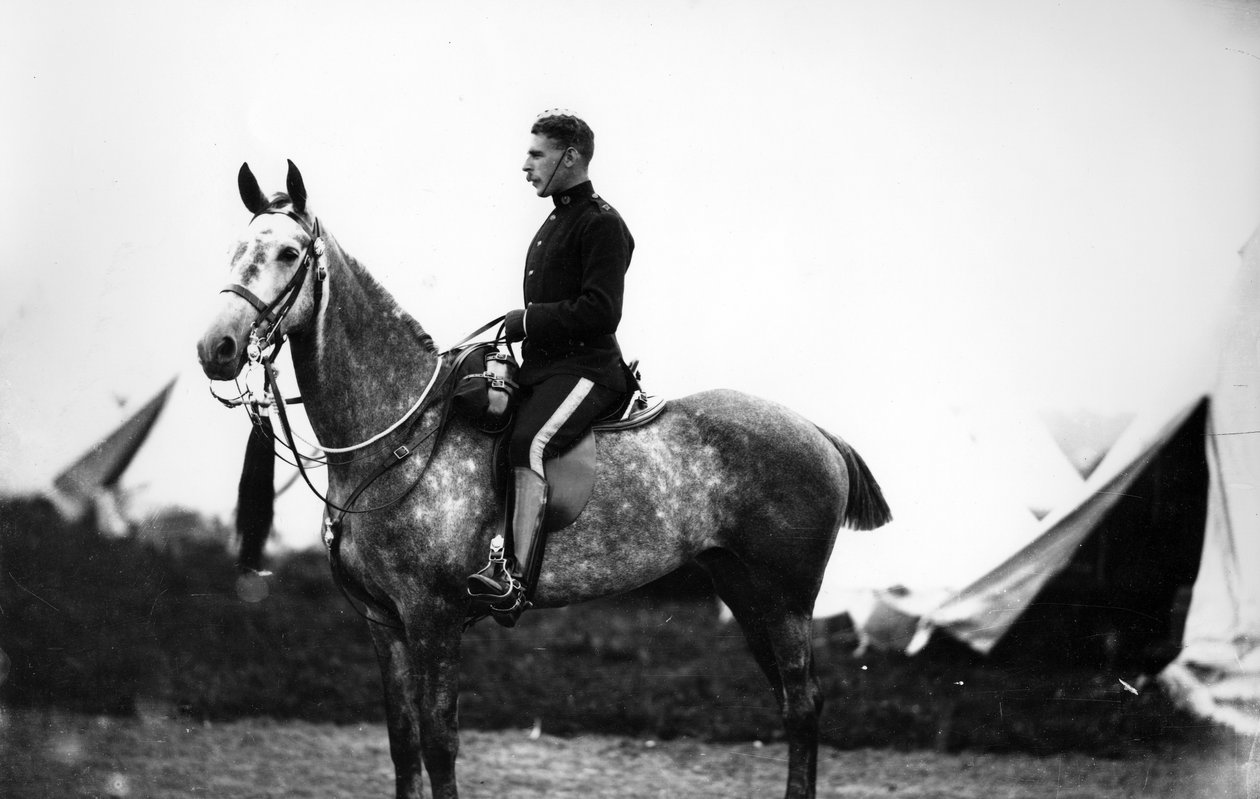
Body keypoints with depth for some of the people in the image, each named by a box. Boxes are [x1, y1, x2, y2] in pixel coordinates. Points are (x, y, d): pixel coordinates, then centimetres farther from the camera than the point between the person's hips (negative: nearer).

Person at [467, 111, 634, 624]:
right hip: (542, 367, 11)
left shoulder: (601, 225, -9)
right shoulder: (555, 222, 22)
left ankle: (516, 579, -39)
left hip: (584, 369, -11)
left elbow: (599, 312, -19)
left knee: (528, 443, -32)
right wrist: (515, 325, 12)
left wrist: (526, 321, -15)